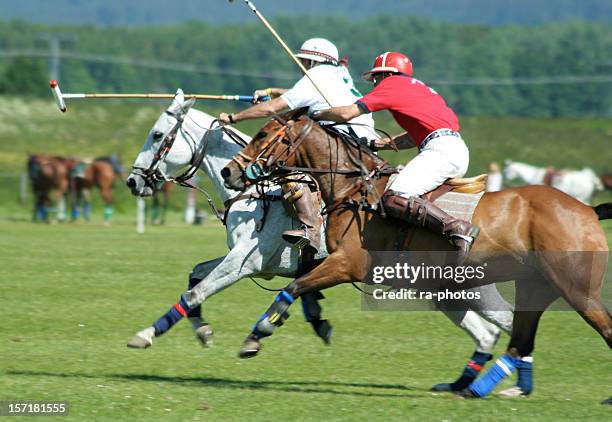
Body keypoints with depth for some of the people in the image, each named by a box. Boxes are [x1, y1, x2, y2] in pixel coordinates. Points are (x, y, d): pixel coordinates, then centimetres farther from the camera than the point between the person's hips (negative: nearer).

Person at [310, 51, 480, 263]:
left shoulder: (391, 84, 4)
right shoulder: (416, 87, 30)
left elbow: (347, 113, 0)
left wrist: (316, 114, 15)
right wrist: (383, 143, 29)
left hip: (441, 149, -10)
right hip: (459, 150, 10)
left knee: (394, 199, -22)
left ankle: (458, 228, -33)